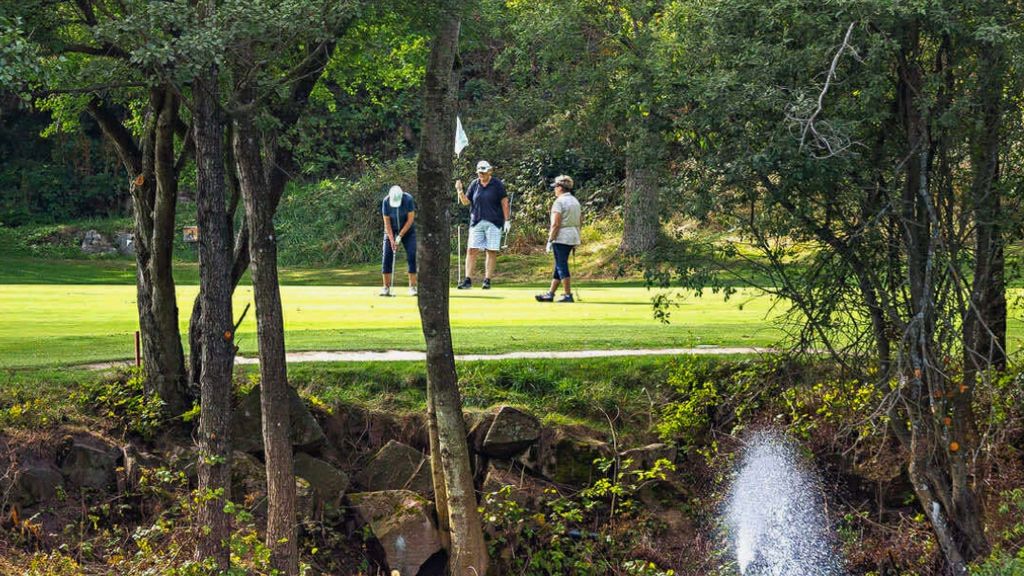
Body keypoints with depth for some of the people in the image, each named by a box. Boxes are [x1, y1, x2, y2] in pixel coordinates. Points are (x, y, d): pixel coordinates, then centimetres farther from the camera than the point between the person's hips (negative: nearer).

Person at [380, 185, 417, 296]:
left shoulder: (408, 199, -21)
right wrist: (392, 240, -19)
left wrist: (400, 236, -18)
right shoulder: (386, 201, -18)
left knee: (412, 256, -10)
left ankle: (412, 287, -8)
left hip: (407, 230, -1)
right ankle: (386, 287, -3)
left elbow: (410, 219, -17)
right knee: (387, 257, -7)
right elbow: (387, 222, -13)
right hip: (391, 231, 1)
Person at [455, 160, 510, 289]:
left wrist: (507, 221, -4)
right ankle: (468, 280, -5)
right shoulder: (474, 184, 10)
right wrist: (459, 191, -6)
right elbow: (466, 202, 12)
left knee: (492, 252, -1)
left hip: (493, 223, -3)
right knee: (471, 250, -4)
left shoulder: (497, 184, 0)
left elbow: (504, 203, 1)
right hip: (476, 223, 3)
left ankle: (487, 280, 5)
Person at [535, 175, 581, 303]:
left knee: (561, 266, -5)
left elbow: (555, 223, -18)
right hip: (573, 237, 9)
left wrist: (550, 240, -13)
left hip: (561, 238, -9)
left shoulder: (559, 202, -13)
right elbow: (578, 221, 17)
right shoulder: (575, 201, 15)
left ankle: (568, 295, -8)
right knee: (559, 265, 13)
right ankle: (550, 293, 17)